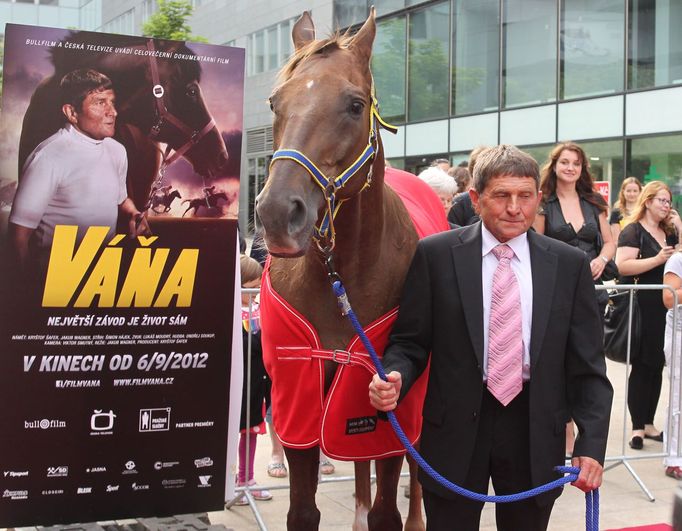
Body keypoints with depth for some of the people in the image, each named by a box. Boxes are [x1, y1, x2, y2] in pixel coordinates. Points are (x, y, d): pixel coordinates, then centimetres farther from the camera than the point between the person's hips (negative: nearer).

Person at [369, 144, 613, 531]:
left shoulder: (570, 264, 1)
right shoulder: (435, 255, -3)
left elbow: (587, 365, 2)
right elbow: (410, 341, 1)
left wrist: (591, 445, -6)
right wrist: (395, 377, -20)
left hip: (535, 431, 2)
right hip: (454, 428, -1)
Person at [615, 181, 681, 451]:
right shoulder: (633, 231, -6)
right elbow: (622, 266, -19)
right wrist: (658, 259, -22)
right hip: (642, 309, -7)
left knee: (657, 367, 11)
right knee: (641, 368, -1)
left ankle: (648, 423, 21)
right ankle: (637, 428, 7)